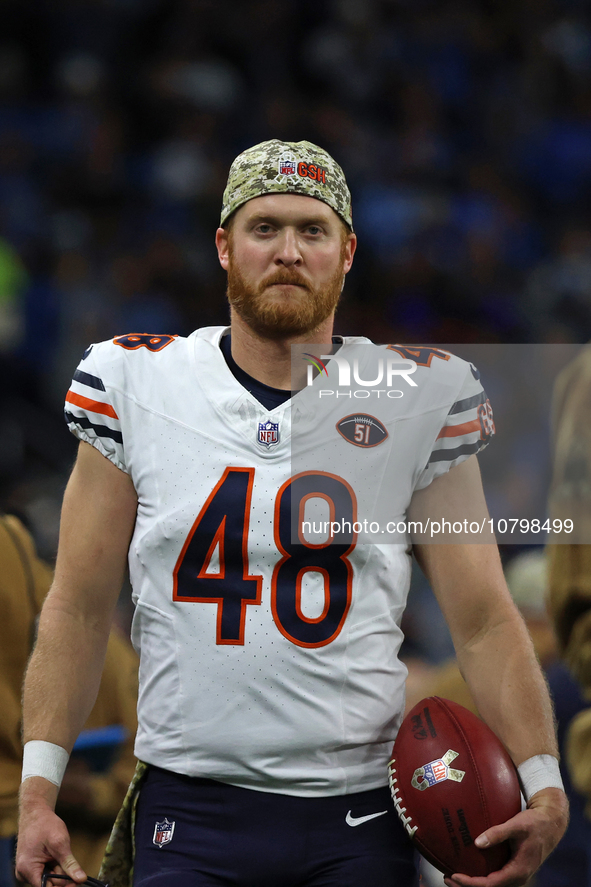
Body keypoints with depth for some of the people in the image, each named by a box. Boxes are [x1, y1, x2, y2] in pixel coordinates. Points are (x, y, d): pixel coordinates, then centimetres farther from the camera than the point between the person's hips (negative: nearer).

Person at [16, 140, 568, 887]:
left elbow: (484, 621, 1)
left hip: (358, 824, 0)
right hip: (188, 816, 0)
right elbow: (79, 609, 6)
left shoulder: (419, 399, 1)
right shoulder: (136, 385, 2)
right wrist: (37, 790, -2)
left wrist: (542, 785, -11)